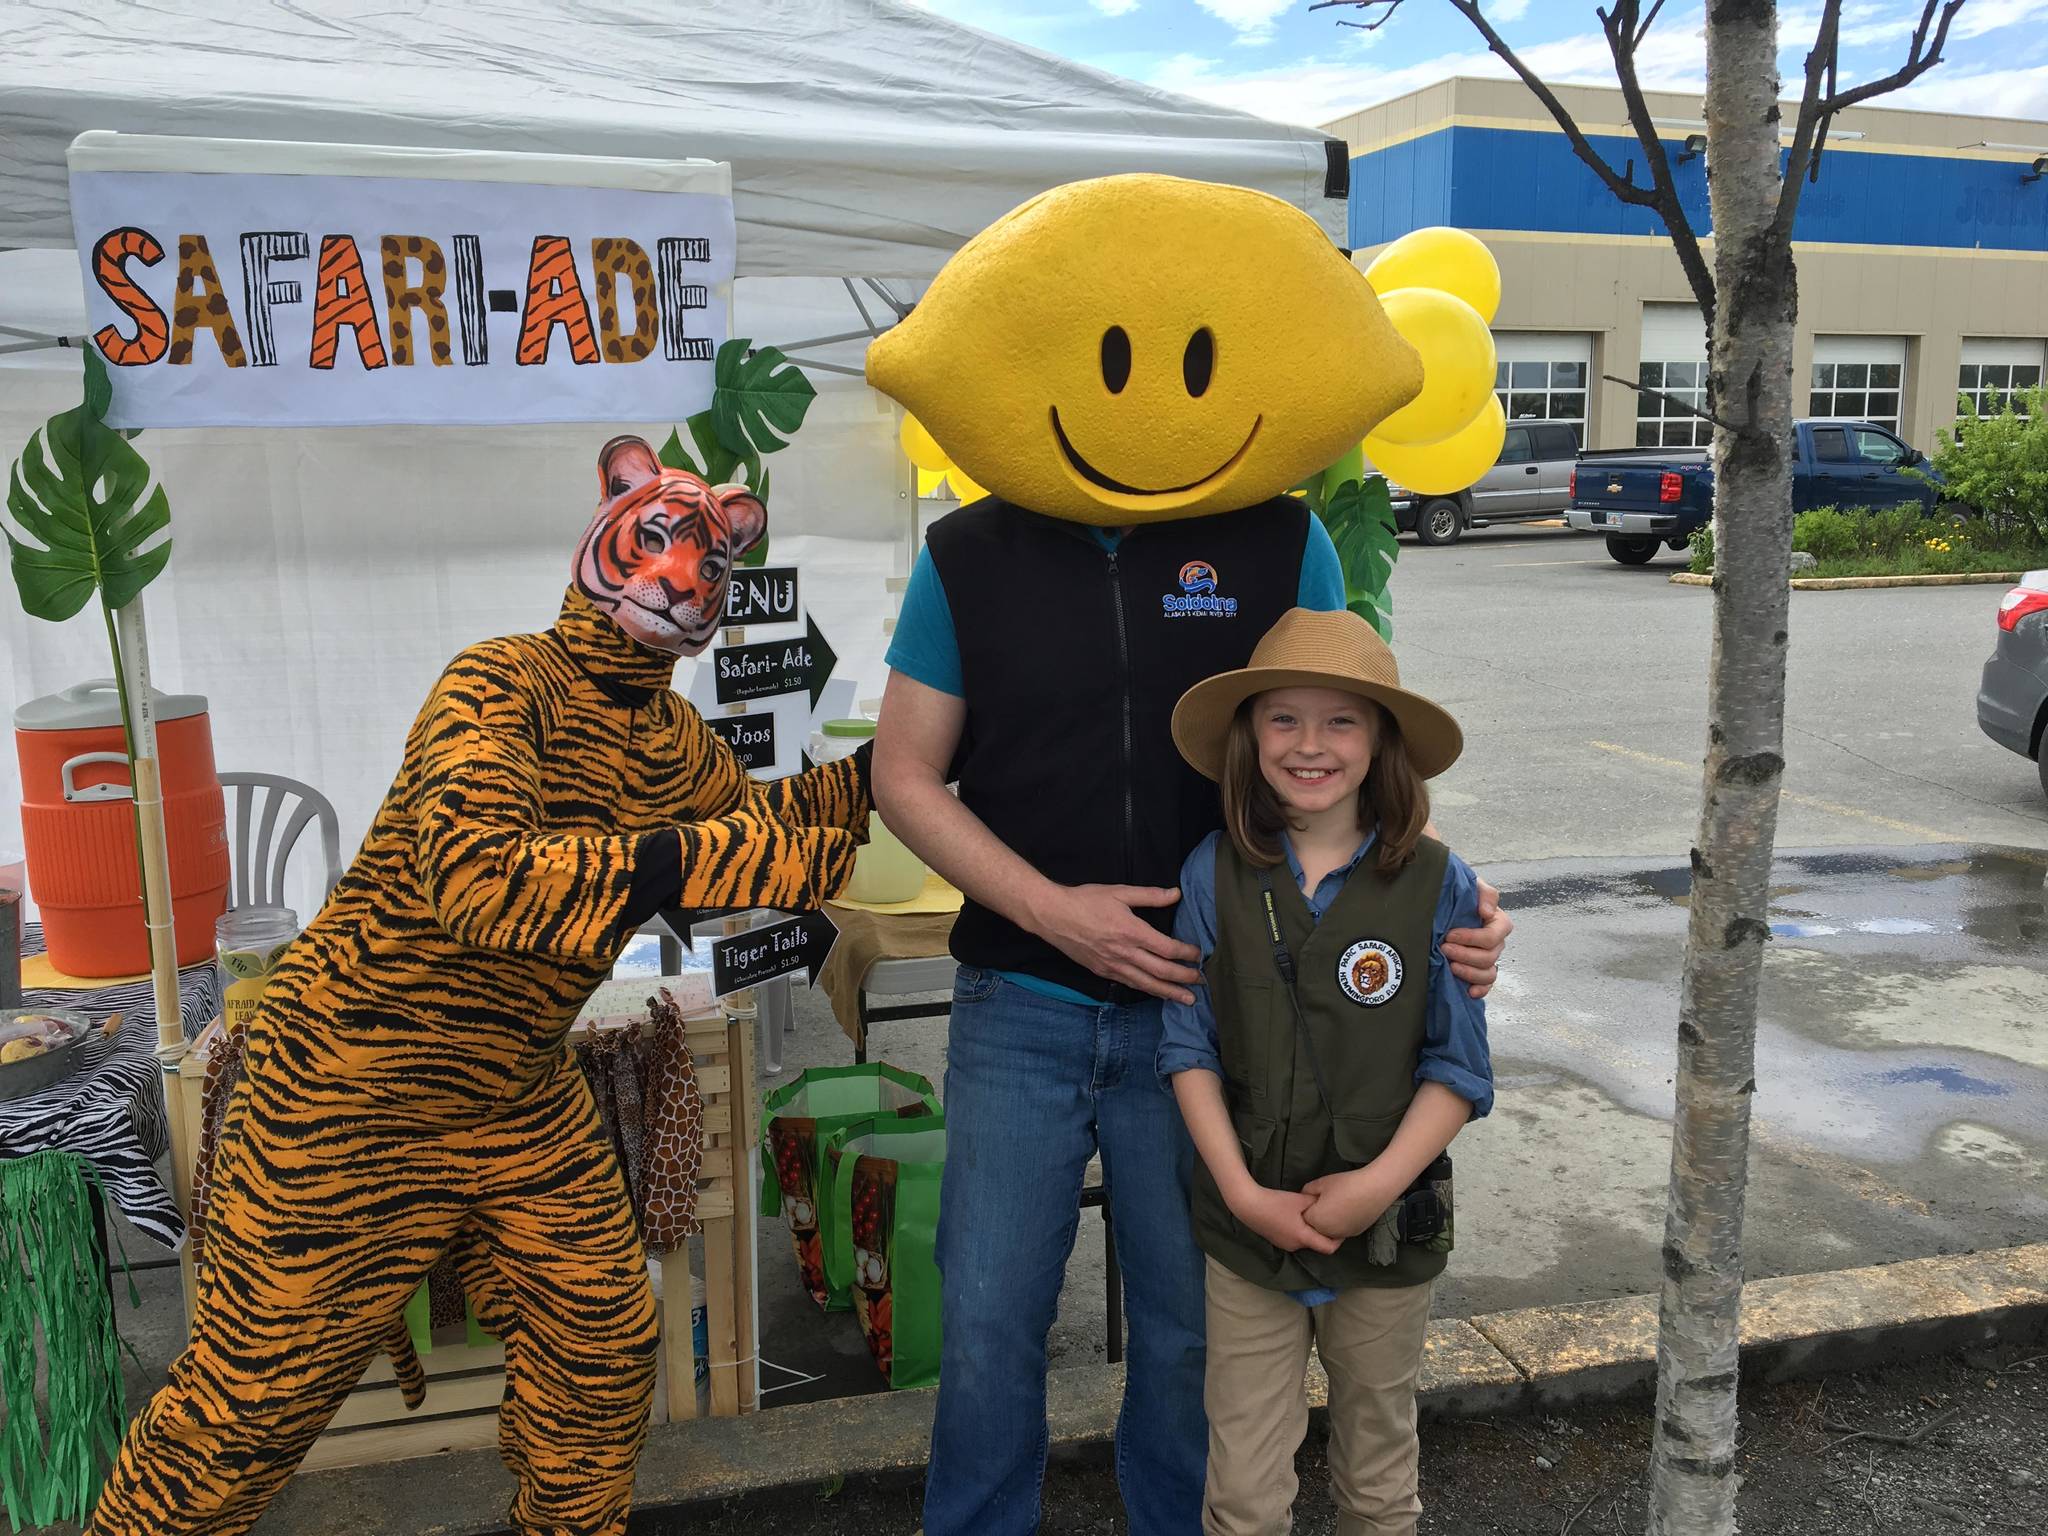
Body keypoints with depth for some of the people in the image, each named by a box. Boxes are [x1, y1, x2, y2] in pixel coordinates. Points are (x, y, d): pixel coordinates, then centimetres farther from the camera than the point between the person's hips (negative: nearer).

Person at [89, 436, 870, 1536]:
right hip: (351, 1097, -7)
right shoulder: (505, 682, -22)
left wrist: (869, 771, 7)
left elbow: (756, 821, 20)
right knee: (251, 1400, 5)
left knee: (602, 1354, 12)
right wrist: (697, 857, -40)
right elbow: (479, 878, -37)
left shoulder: (677, 741, 3)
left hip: (523, 1101, 7)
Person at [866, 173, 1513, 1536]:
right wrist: (1052, 910, -12)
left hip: (1210, 1003, 0)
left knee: (1193, 1330, 15)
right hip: (1023, 1005, 0)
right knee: (989, 1325, 10)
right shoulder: (970, 558, -3)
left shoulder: (1283, 545, -4)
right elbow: (906, 776, -1)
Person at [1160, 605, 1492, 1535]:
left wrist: (1380, 1183, -17)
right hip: (1248, 1227, 0)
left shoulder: (1436, 885, -10)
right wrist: (1242, 1189, -12)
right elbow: (1189, 1048, -4)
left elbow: (1458, 1067, -6)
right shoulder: (1215, 875, -8)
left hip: (1389, 1229, 0)